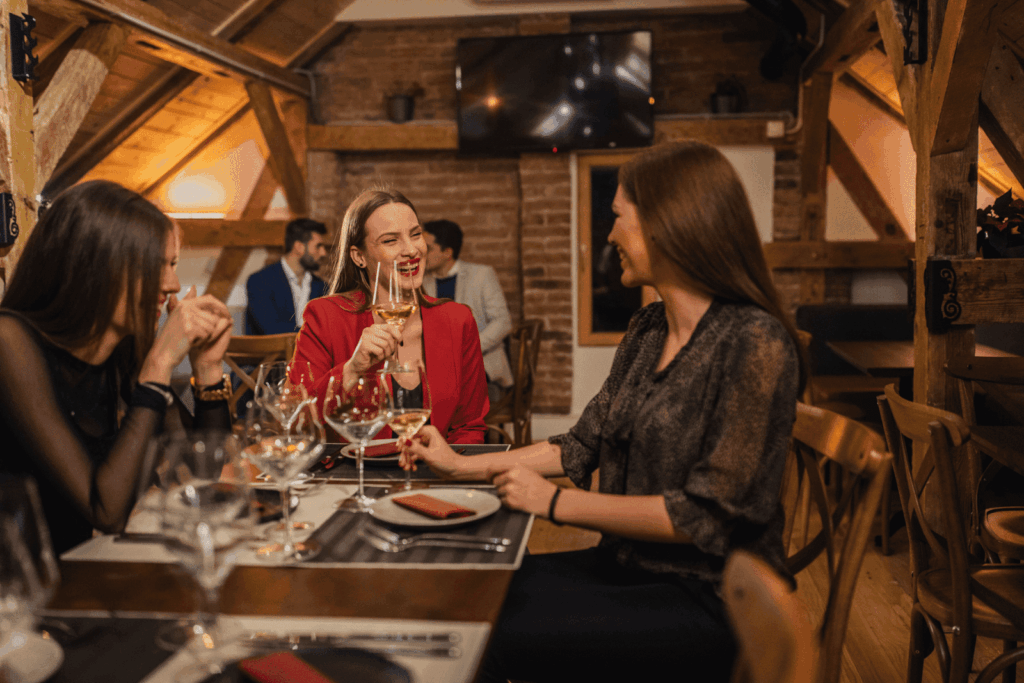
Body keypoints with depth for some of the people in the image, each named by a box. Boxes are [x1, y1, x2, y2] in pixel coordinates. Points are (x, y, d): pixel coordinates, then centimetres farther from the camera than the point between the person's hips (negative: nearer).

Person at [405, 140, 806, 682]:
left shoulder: (755, 343, -19)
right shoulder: (646, 330, 8)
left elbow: (710, 515, -21)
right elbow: (583, 446, 13)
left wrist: (556, 504, -16)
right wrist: (460, 466, 13)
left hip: (705, 599, -7)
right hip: (630, 568, 7)